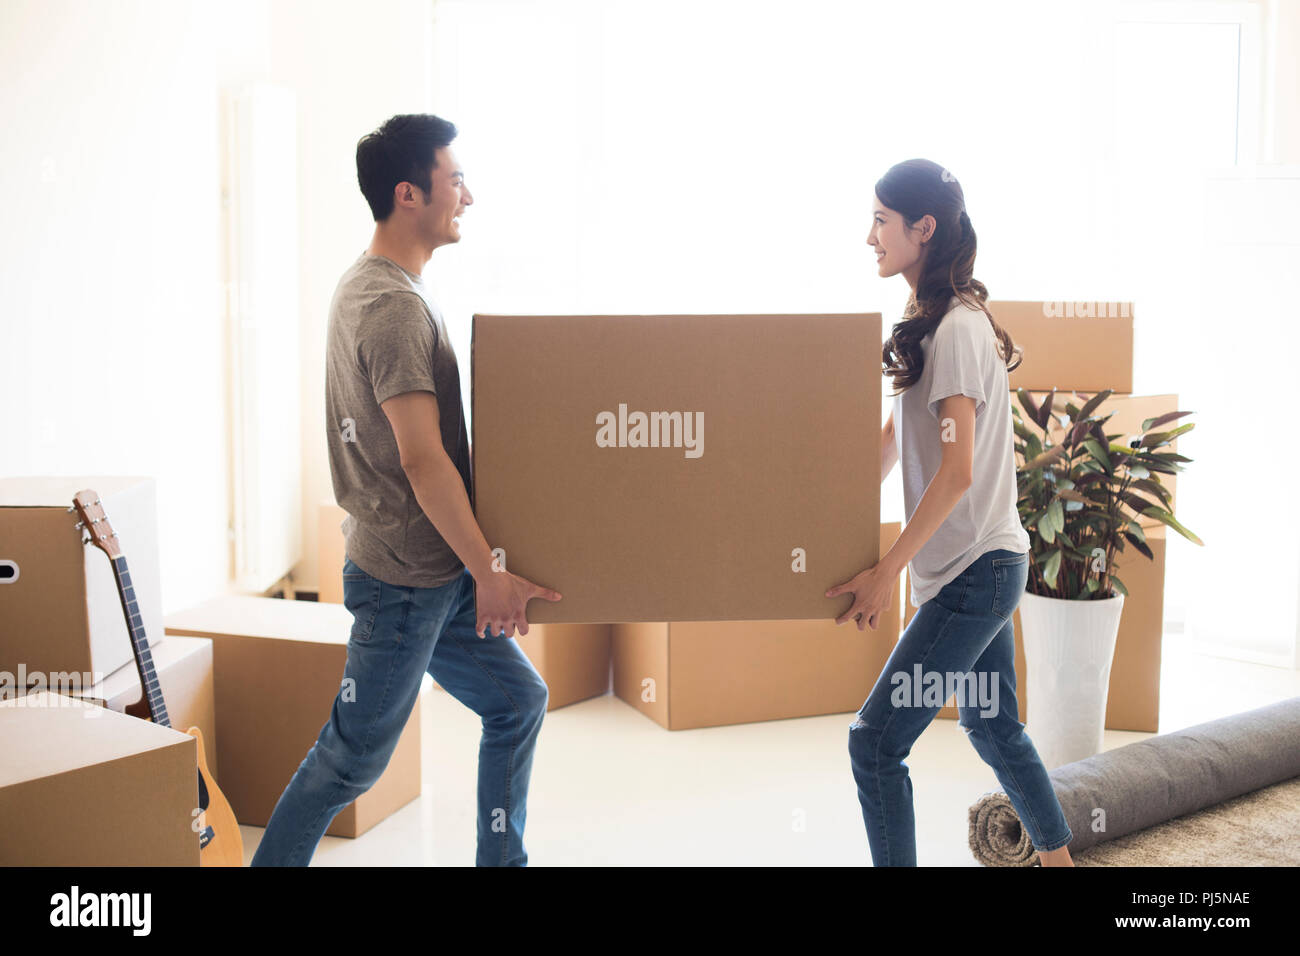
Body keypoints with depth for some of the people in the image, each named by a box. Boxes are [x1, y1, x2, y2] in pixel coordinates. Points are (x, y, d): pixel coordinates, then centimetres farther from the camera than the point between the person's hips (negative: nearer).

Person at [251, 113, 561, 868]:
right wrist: (490, 572, -20)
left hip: (435, 573, 10)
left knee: (519, 701, 16)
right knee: (355, 757, 4)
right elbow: (422, 458, -25)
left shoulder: (368, 284, 11)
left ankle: (502, 860, 29)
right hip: (405, 578, -10)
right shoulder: (394, 305, -21)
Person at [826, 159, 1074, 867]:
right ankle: (1058, 857, 37)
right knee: (993, 728, 22)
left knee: (874, 742, -8)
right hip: (981, 566, 10)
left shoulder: (957, 327, -17)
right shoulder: (940, 322, 12)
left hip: (974, 572, -10)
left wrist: (888, 570, -21)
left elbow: (956, 470, -23)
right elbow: (892, 440, 16)